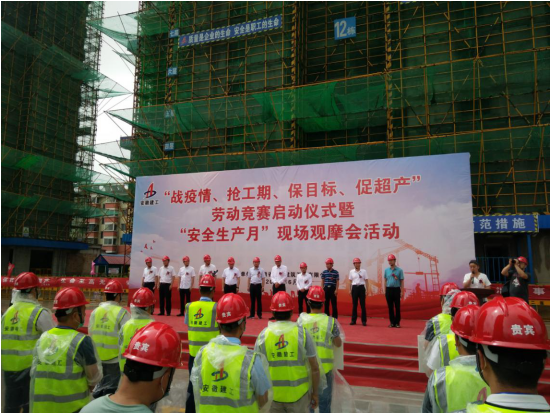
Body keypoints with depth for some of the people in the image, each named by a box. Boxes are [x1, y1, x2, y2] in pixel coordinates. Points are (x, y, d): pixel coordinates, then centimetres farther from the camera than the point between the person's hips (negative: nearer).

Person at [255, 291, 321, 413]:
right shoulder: (302, 333, -10)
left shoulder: (263, 335, -6)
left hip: (272, 395, 1)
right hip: (298, 394, -1)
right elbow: (315, 368, -7)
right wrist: (315, 393, 5)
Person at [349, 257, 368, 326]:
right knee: (354, 305, 5)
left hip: (361, 288, -1)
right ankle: (353, 320, 13)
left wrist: (367, 290, -3)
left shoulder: (363, 271, 1)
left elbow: (366, 281, 2)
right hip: (354, 288, 2)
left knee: (363, 305, 0)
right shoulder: (351, 271, 6)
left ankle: (364, 321, 6)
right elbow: (350, 281, 11)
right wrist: (350, 290, 7)